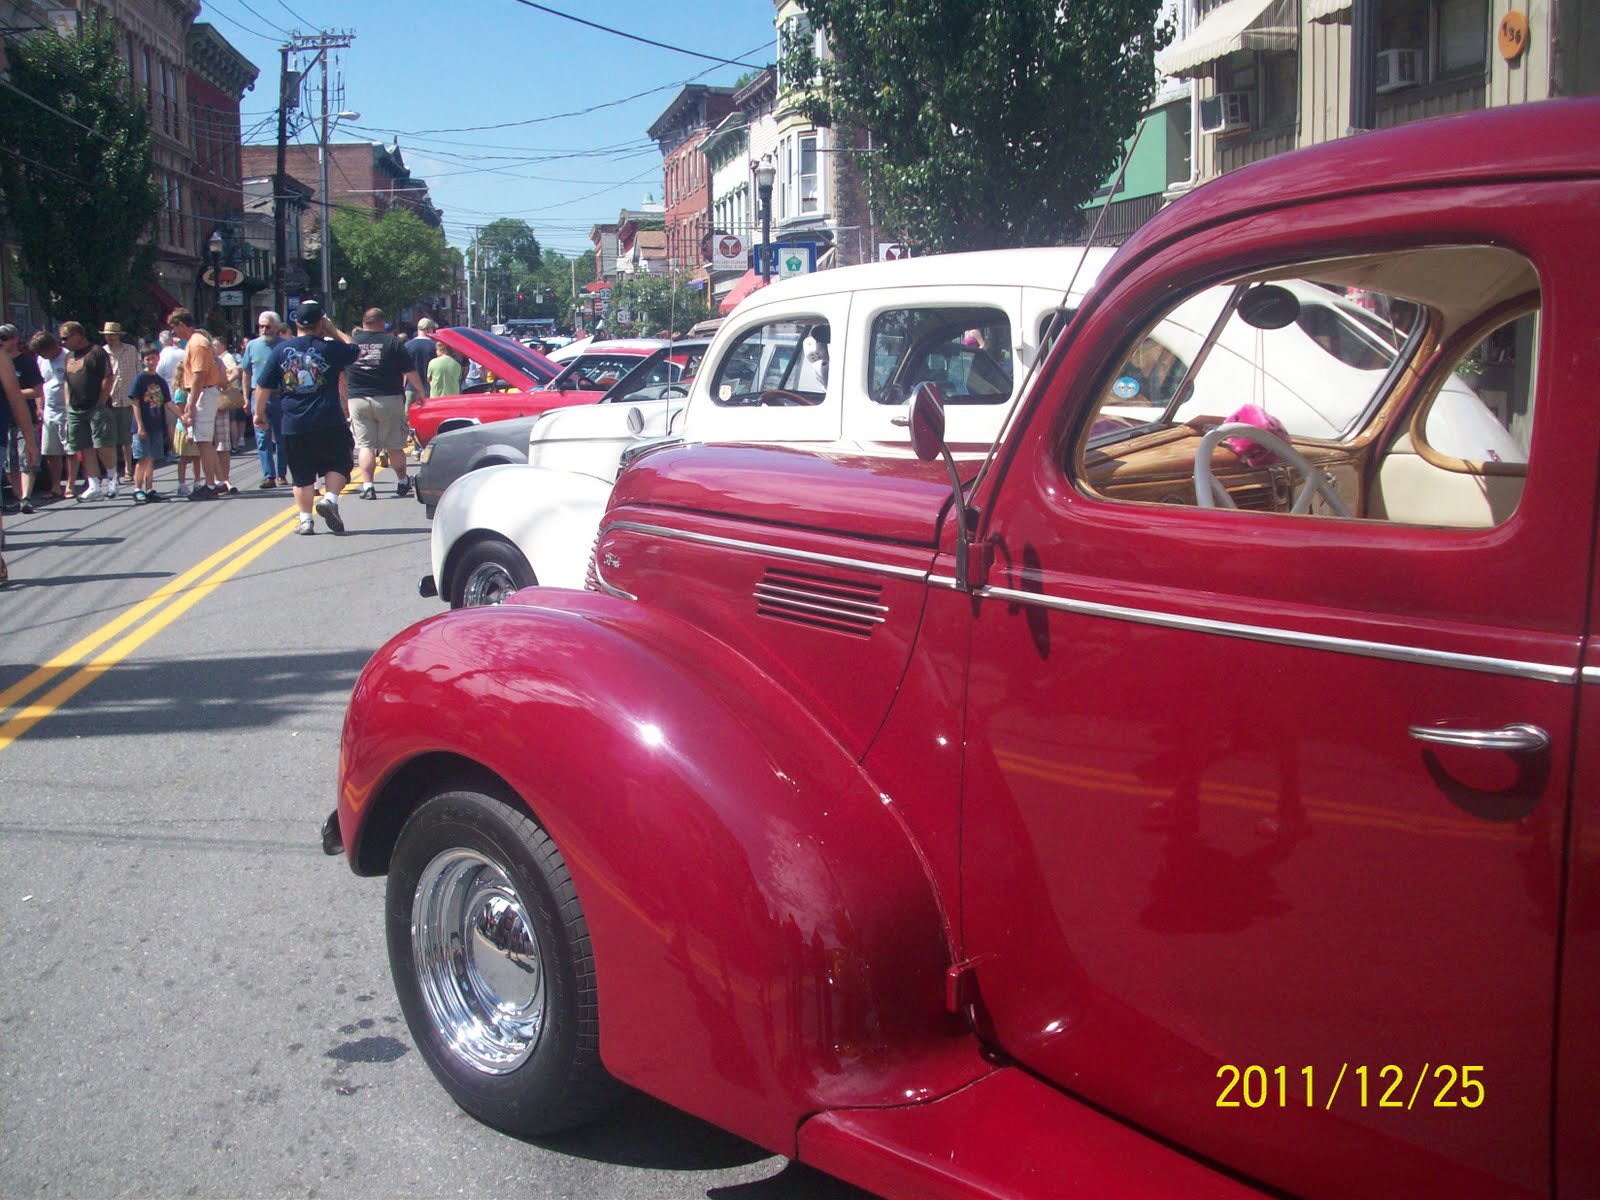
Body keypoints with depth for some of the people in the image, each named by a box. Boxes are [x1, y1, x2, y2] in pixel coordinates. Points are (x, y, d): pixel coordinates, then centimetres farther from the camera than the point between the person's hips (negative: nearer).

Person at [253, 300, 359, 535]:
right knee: (339, 462, 13)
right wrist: (333, 330, 19)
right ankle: (330, 498, -10)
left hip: (293, 424, 2)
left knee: (302, 475, 10)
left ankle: (305, 520, 7)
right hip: (329, 422, -2)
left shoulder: (281, 349, 2)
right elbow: (352, 348, 17)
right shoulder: (330, 348, -4)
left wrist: (259, 412, 18)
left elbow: (263, 386, 5)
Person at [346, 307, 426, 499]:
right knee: (394, 445, 9)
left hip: (358, 399, 1)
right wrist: (420, 391, 12)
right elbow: (409, 371, -2)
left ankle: (367, 486, -9)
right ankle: (402, 482, 23)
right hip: (389, 400, -1)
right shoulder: (392, 342, -3)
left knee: (364, 444, 2)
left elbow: (341, 375, 11)